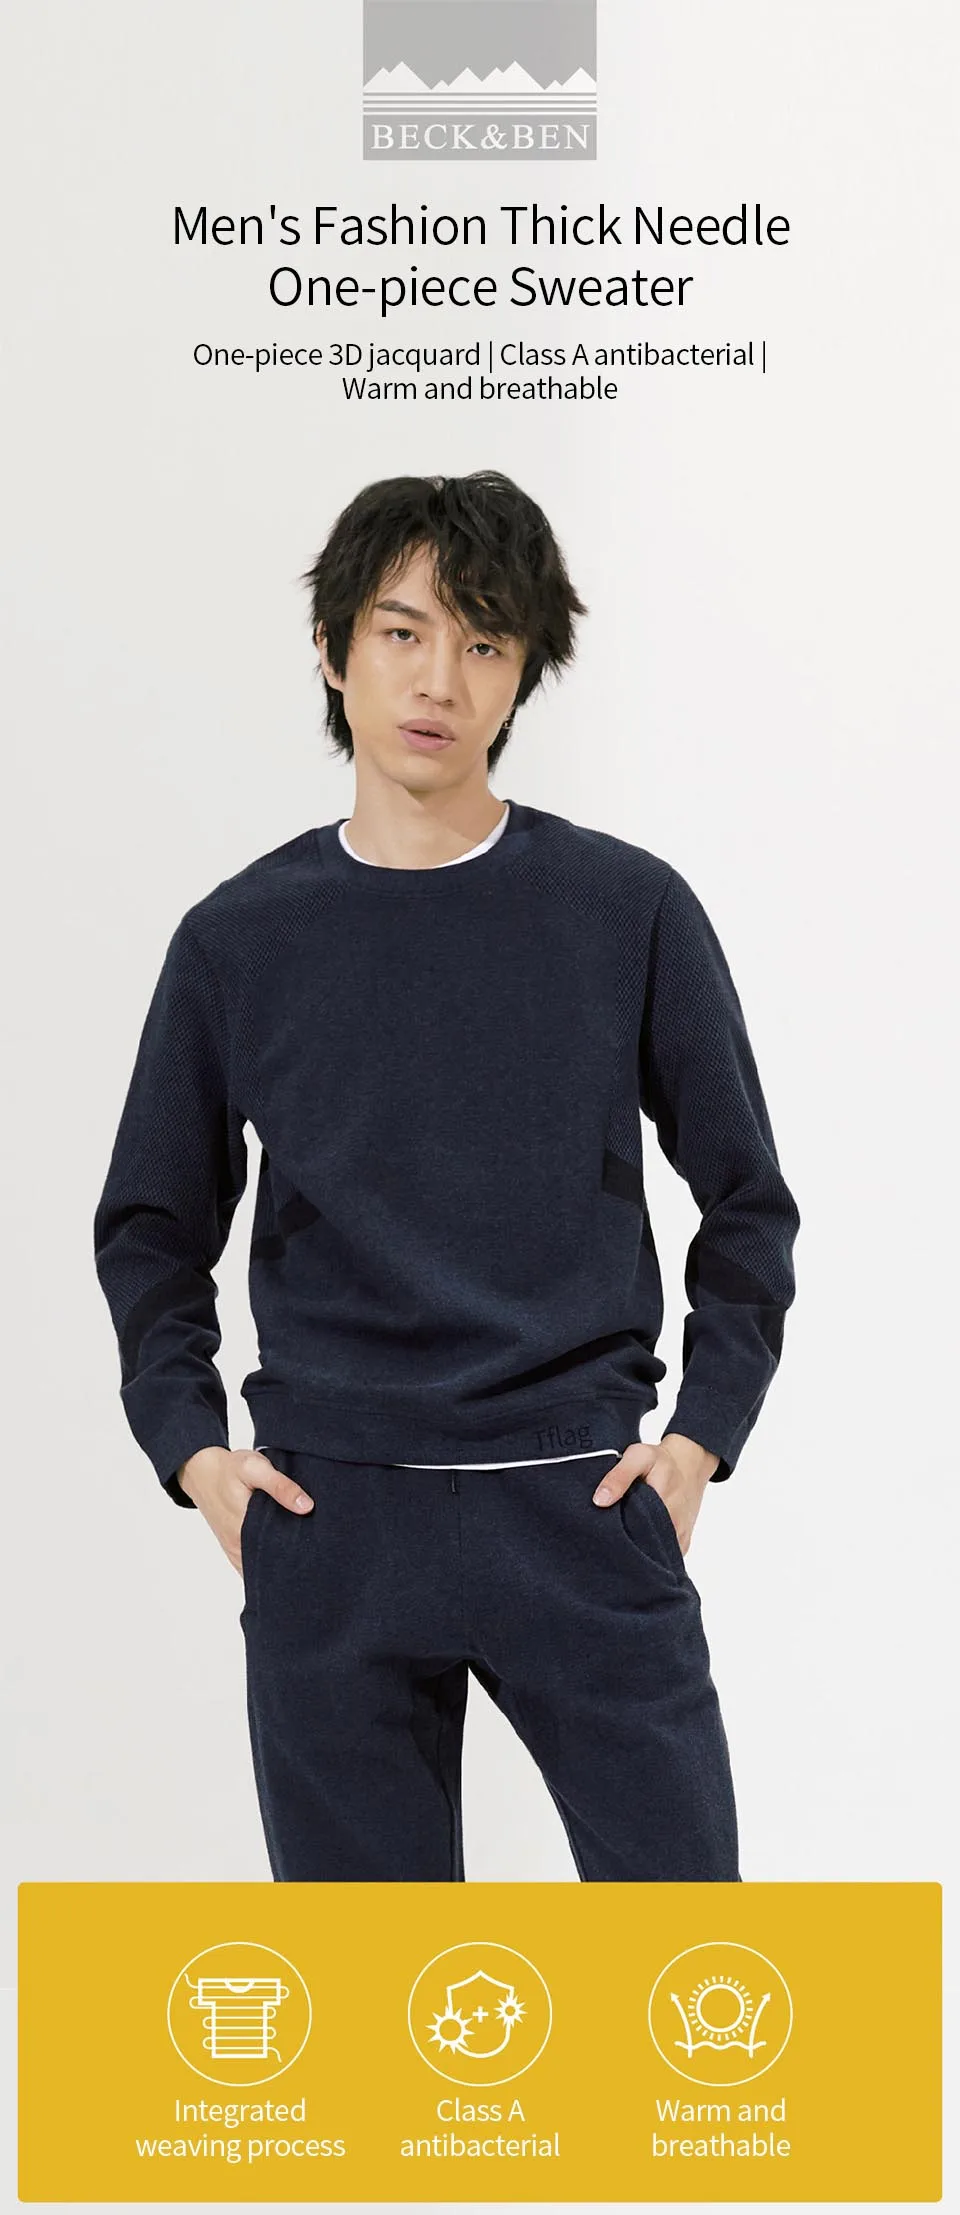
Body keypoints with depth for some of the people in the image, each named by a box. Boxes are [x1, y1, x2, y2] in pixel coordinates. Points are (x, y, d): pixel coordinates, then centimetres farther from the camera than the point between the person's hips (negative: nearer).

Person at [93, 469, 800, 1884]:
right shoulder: (240, 939, 4)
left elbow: (746, 1199, 9)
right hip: (327, 1524, 1)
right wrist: (190, 1443, 1)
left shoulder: (629, 910, 1)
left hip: (580, 1507, -1)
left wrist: (706, 1429, -1)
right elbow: (152, 1228, 13)